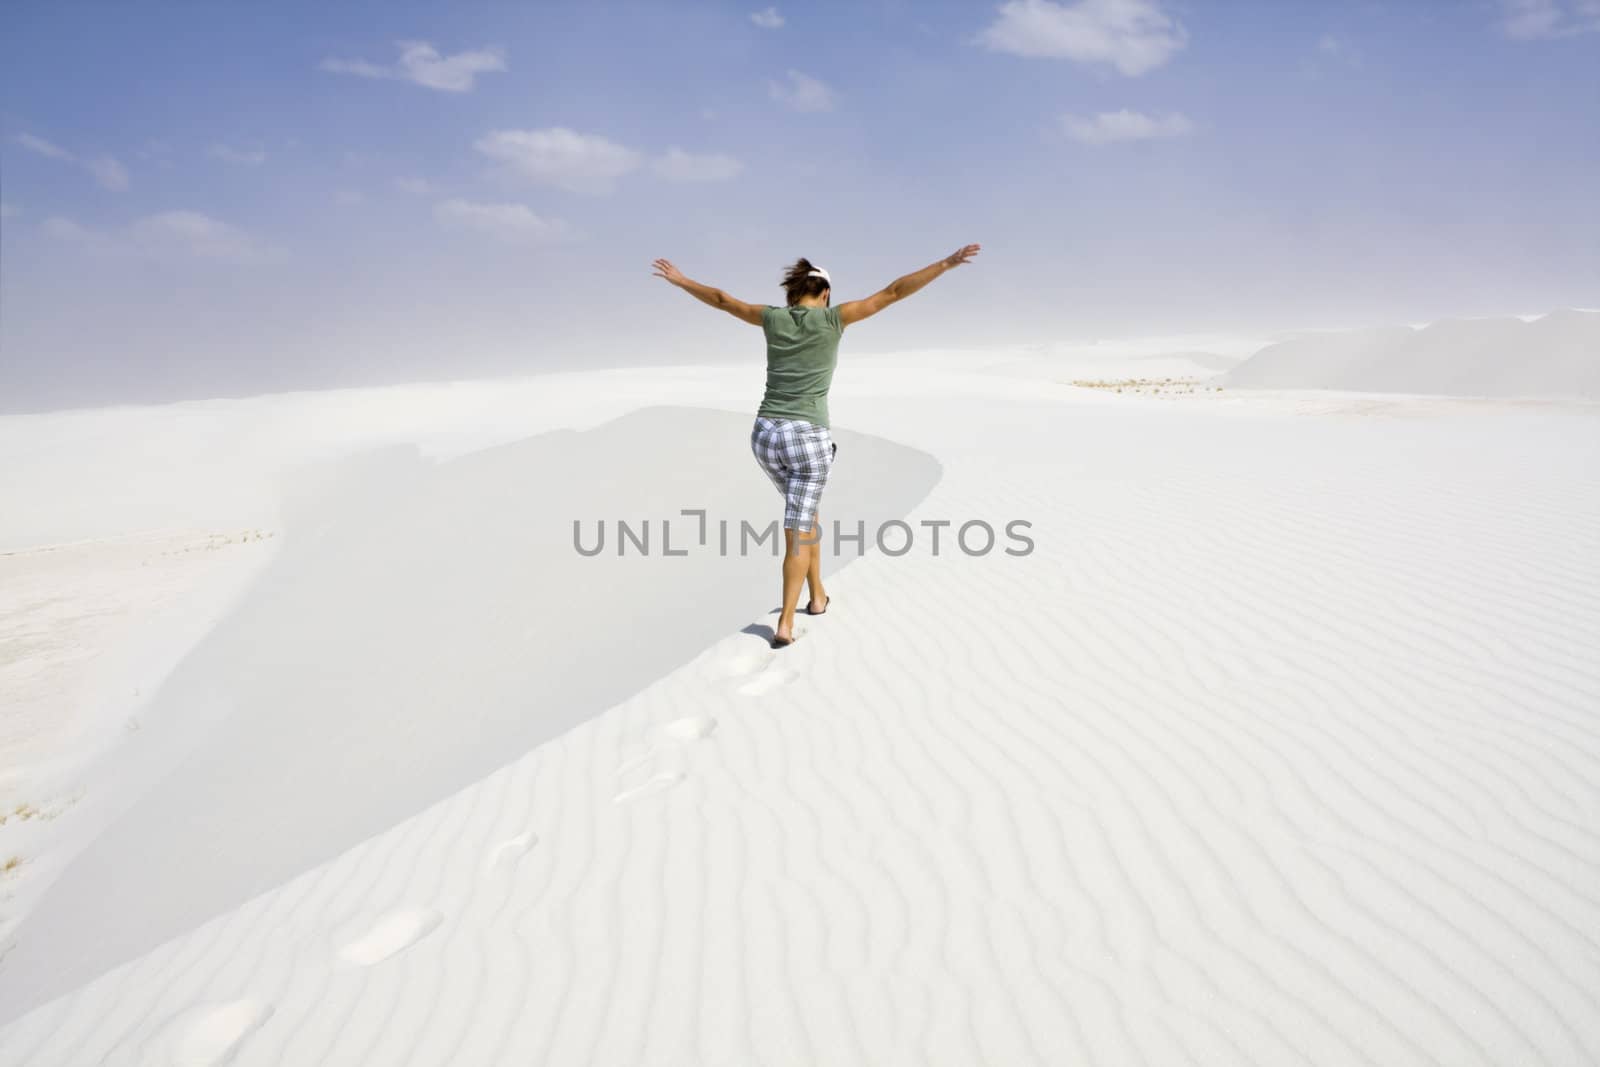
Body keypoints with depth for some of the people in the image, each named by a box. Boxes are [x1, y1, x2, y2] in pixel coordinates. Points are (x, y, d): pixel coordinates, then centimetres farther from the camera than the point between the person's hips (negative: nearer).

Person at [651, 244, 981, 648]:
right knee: (797, 532, 3)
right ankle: (785, 625, -3)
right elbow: (894, 291, -4)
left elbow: (720, 299, 20)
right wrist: (947, 263, 0)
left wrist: (680, 280, 37)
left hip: (766, 436, 4)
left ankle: (817, 596, 33)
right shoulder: (833, 317, -3)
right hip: (808, 439, -4)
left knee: (807, 510, 27)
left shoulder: (773, 316, 6)